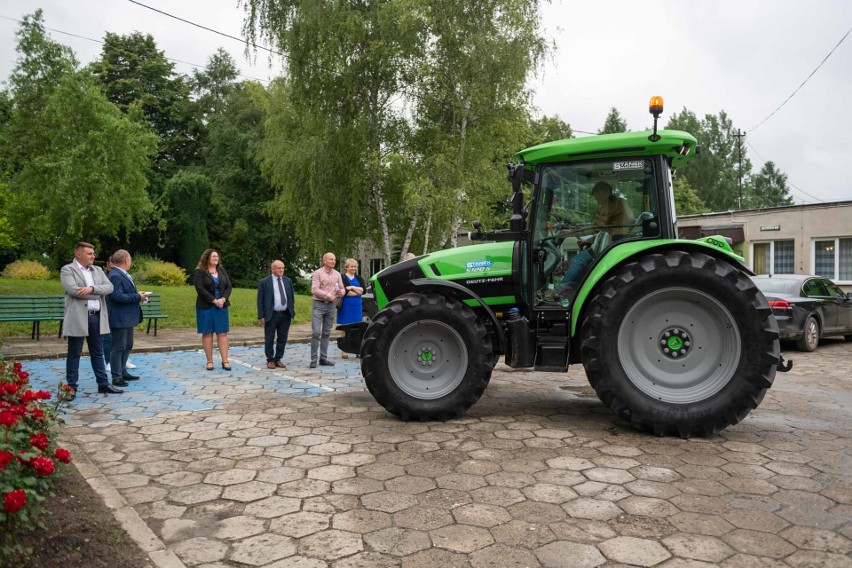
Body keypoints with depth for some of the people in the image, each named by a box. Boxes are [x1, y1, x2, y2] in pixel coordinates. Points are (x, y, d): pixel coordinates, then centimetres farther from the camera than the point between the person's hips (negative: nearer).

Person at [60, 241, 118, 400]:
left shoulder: (98, 270, 14)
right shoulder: (67, 270, -3)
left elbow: (109, 287, 1)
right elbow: (73, 290, -18)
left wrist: (92, 289, -16)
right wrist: (99, 294, -11)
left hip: (97, 317, 5)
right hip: (78, 318, -5)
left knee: (98, 352, 13)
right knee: (74, 354, 3)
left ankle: (103, 384, 19)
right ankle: (71, 387, 11)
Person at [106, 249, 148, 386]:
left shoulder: (124, 275, 13)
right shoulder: (115, 276, -18)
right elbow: (117, 296, -25)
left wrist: (138, 295, 5)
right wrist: (137, 297, -18)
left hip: (128, 318, 11)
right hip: (119, 318, -11)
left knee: (127, 346, 19)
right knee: (118, 348, -3)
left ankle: (123, 372, 30)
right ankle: (116, 377, 4)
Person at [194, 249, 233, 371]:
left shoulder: (222, 271, 12)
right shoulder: (199, 272, -3)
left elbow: (229, 286, 7)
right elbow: (200, 288, -12)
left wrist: (223, 299, -10)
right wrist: (214, 300, -17)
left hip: (221, 306, 4)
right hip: (205, 307, -4)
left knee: (222, 333, 1)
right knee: (207, 333, 2)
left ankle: (225, 361, 1)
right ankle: (209, 361, 8)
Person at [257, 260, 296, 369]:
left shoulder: (288, 281, 9)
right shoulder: (264, 282, -3)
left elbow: (292, 297, 16)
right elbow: (260, 300, -4)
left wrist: (292, 311, 8)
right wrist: (261, 316, -8)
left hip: (285, 315, 4)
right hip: (271, 315, -4)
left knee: (282, 338, 9)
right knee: (269, 339, 4)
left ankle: (278, 359, 20)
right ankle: (270, 360, 16)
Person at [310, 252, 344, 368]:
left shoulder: (337, 274, 10)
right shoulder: (317, 273, -4)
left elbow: (342, 289, 11)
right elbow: (314, 290, -13)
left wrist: (340, 292, -12)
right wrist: (328, 295, -18)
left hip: (331, 305, 5)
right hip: (319, 304, -5)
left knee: (326, 333, 8)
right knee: (316, 332, -10)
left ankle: (323, 358, 13)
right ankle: (313, 359, -4)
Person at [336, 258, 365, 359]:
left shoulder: (359, 278, 15)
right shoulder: (342, 277, -2)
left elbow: (363, 290, 1)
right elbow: (343, 291, -15)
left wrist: (352, 288, -11)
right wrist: (357, 291, -7)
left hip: (357, 306, 4)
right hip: (346, 306, -4)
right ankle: (344, 351, 3)